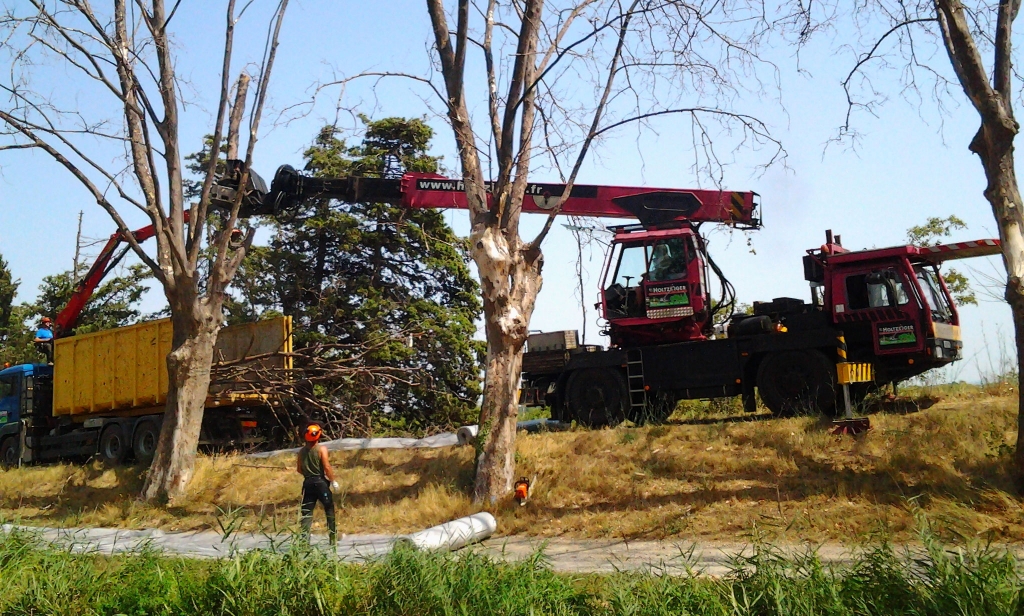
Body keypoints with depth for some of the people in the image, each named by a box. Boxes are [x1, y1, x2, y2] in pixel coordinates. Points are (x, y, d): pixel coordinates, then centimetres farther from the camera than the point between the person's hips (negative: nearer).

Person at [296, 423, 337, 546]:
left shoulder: (302, 451, 6)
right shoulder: (321, 449, -9)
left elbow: (299, 469, 10)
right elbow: (327, 467, -14)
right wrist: (333, 481, -5)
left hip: (307, 483, 4)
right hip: (320, 482, -4)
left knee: (307, 511, 5)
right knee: (329, 508, 9)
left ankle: (304, 537, -3)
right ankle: (333, 536, 14)